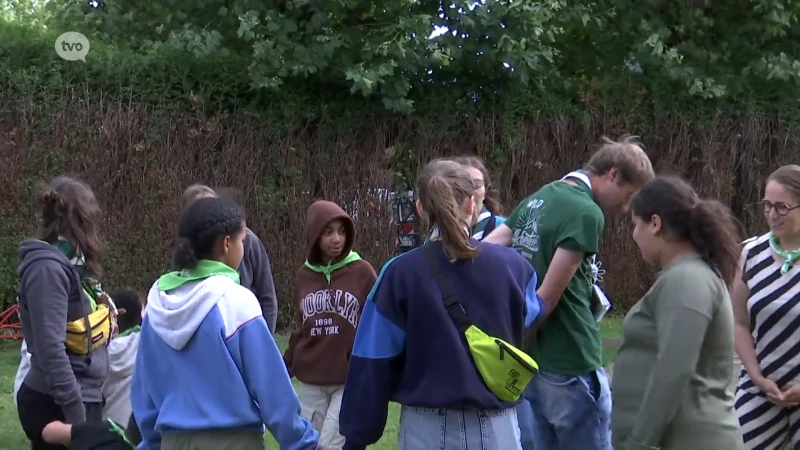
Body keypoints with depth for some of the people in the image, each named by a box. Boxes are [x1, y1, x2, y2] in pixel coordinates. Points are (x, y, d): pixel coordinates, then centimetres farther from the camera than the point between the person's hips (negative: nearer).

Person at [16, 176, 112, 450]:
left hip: (82, 398, 9)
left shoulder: (71, 263, 11)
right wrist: (75, 412, -24)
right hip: (58, 405, -9)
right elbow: (50, 347, -22)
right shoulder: (48, 267, -16)